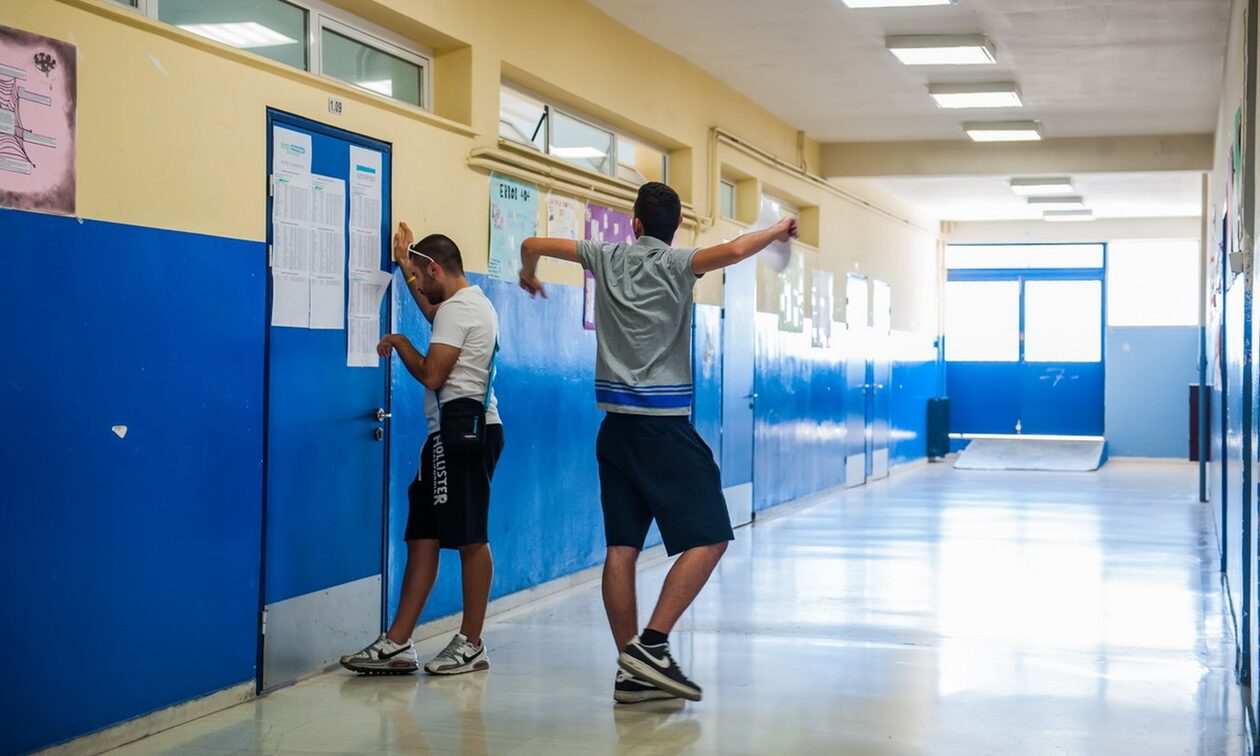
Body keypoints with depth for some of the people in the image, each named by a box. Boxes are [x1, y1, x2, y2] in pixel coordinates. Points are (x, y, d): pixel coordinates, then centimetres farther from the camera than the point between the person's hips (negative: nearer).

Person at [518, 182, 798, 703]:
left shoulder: (608, 258, 8)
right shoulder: (675, 264, -6)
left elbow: (533, 244, 18)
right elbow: (733, 251, -24)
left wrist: (529, 274, 39)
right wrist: (776, 231, -6)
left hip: (616, 422, 6)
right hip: (664, 424, -6)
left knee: (622, 547, 4)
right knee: (709, 538, -3)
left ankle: (633, 671, 6)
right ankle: (652, 645, -14)